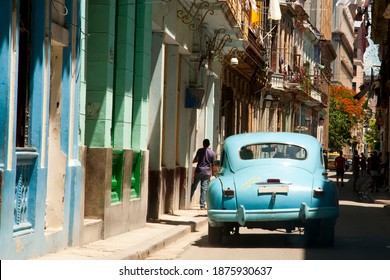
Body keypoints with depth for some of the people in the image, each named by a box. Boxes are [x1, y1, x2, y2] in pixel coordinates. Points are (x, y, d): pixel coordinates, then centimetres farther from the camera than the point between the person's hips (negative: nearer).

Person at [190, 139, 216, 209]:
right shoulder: (212, 153, 4)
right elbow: (213, 164, 5)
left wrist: (193, 161, 13)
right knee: (204, 189, 1)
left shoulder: (200, 150, -4)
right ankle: (202, 205, -1)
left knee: (193, 186, 11)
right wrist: (212, 173, 13)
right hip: (207, 172, 2)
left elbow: (195, 160, -9)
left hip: (199, 171, -2)